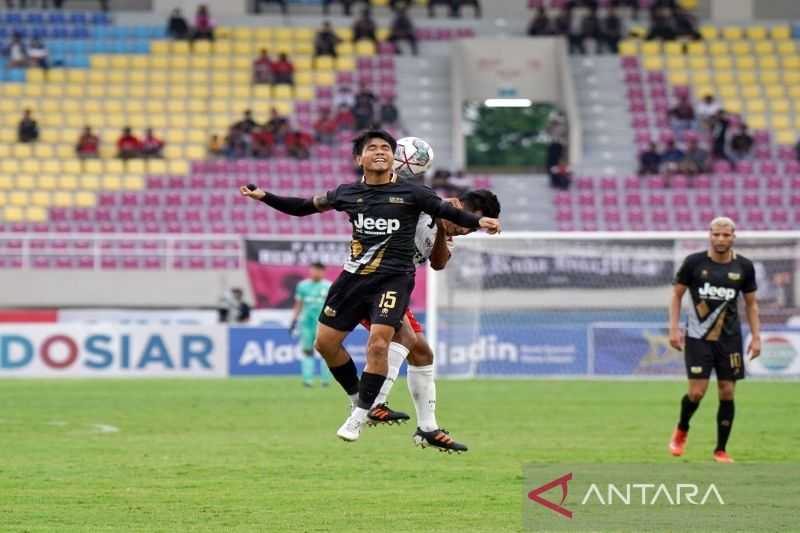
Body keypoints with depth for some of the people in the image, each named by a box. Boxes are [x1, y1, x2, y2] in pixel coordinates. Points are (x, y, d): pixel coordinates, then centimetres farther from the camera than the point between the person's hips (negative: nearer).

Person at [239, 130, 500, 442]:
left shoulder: (410, 193, -2)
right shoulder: (348, 193, 7)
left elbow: (448, 212, -3)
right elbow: (306, 207, 18)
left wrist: (478, 222, -20)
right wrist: (264, 197, 14)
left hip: (394, 278, -5)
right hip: (355, 276, 5)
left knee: (378, 343, -20)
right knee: (325, 342, 4)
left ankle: (360, 416, -6)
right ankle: (357, 398, 27)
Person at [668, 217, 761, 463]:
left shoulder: (744, 267, 0)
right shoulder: (694, 262, -6)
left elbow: (751, 304, 10)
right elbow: (676, 295, 3)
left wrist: (756, 336, 3)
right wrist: (674, 328, -5)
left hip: (729, 339, 2)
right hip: (698, 338, -2)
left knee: (727, 393, 0)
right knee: (697, 392, -9)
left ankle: (721, 450, 12)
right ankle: (681, 430, 23)